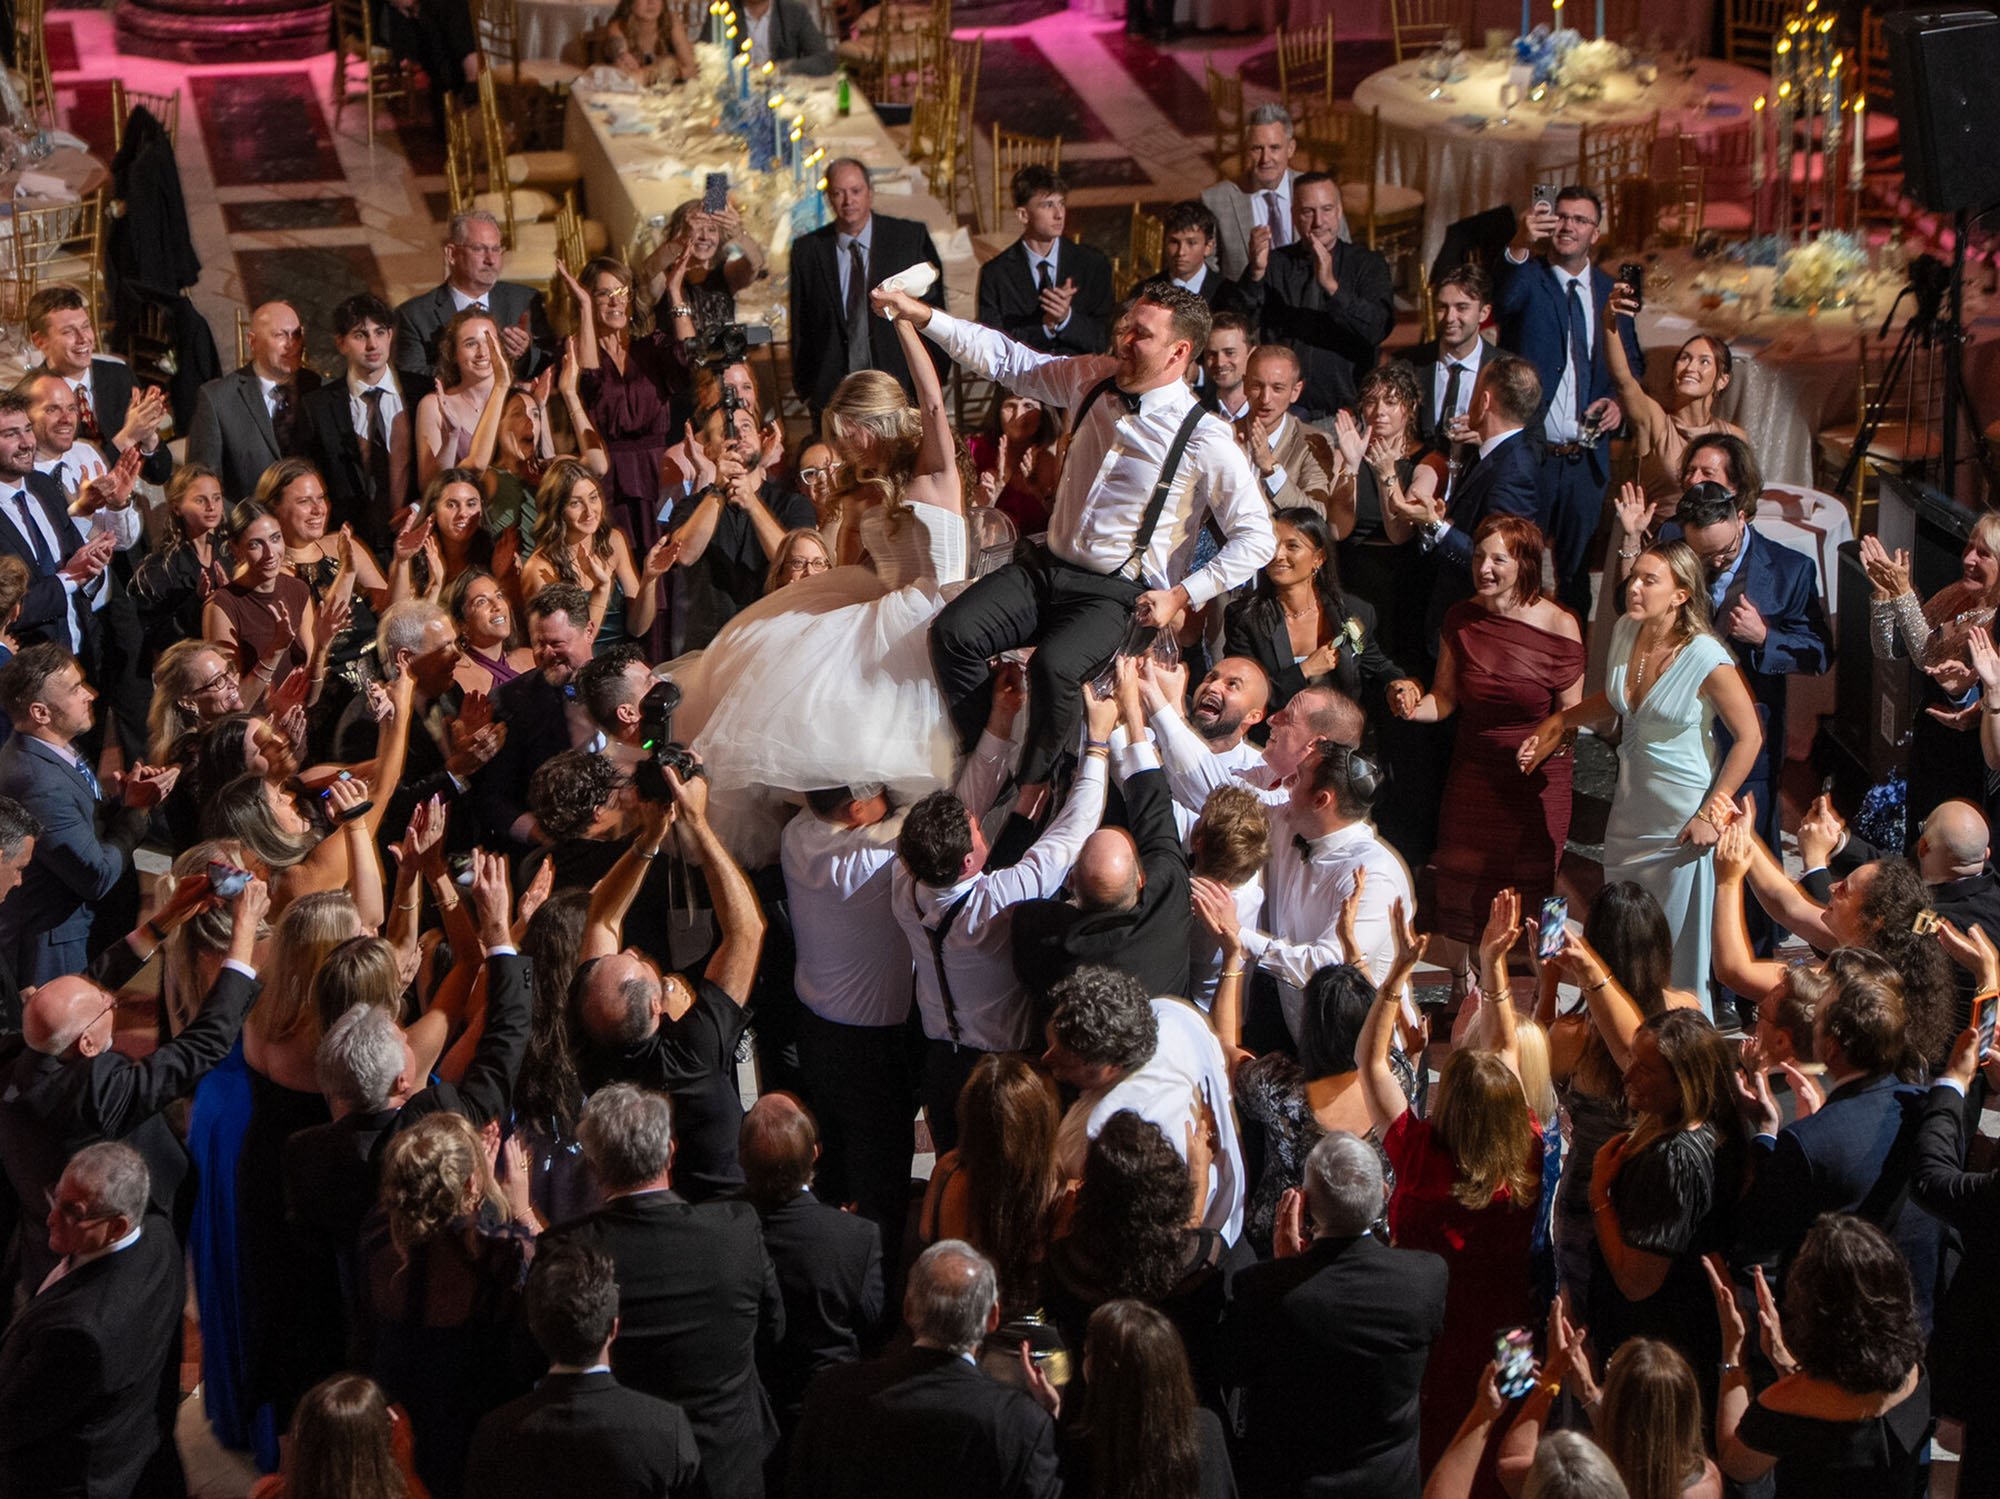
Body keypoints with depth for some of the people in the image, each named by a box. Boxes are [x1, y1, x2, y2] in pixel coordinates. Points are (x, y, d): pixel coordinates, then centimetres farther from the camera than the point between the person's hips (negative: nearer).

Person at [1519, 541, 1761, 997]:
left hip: (1681, 822, -6)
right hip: (1631, 811, 7)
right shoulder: (1625, 631, -2)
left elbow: (1749, 736, -14)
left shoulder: (1707, 660, -22)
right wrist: (1560, 721, 7)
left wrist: (1712, 814, -15)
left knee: (1676, 943, 3)